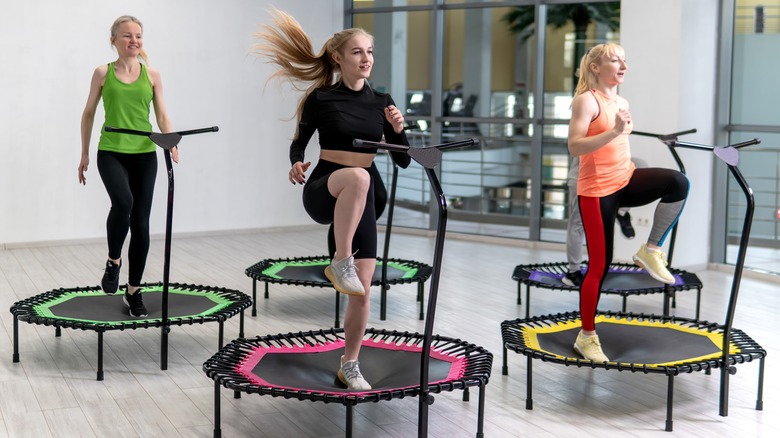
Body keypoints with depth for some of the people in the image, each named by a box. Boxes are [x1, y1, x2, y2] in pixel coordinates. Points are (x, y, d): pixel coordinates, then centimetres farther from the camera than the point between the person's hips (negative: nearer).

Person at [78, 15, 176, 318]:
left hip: (144, 155, 2)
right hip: (111, 153, -2)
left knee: (141, 224, 2)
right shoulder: (103, 73, 2)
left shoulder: (152, 75, 6)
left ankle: (134, 292, 16)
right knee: (123, 202, -30)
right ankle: (114, 261, -3)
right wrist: (84, 153, 7)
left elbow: (162, 115, 4)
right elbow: (89, 113, 9)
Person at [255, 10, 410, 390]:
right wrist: (296, 164, -14)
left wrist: (398, 129, -13)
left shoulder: (381, 100, 5)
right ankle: (340, 263, -31)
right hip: (323, 190, -4)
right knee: (357, 177, -41)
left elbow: (402, 160, 6)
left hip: (361, 197, 4)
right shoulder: (321, 98, -4)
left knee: (363, 287, -2)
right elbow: (299, 142, 8)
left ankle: (349, 366, 15)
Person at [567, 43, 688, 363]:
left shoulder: (622, 102, 12)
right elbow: (574, 147, -23)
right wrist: (615, 131, -29)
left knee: (678, 183, -23)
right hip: (597, 189, -6)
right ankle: (586, 337, 14)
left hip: (626, 180, 6)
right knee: (600, 264, -3)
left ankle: (650, 251, -6)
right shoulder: (586, 100, -12)